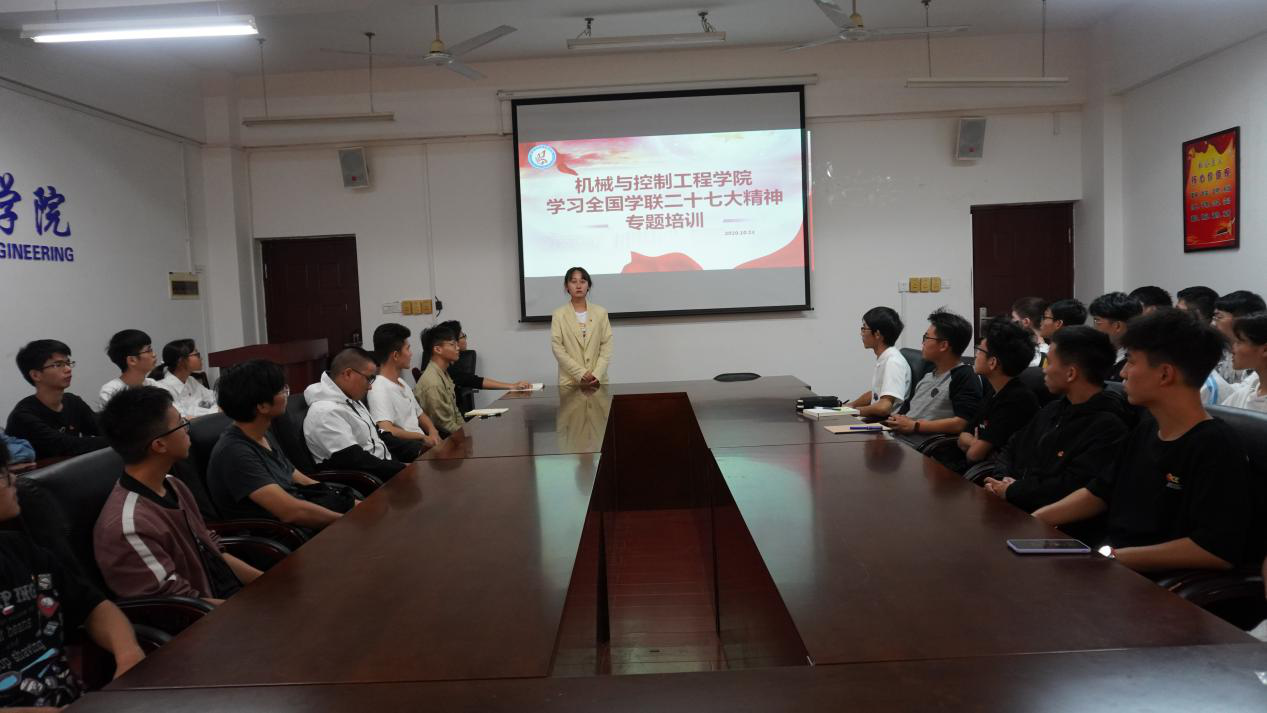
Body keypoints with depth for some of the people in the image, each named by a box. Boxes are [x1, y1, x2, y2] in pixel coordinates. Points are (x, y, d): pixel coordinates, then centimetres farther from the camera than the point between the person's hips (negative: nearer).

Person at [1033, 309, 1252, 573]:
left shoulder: (1216, 447, -15)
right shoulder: (1145, 430, 11)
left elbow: (1219, 550, -23)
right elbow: (1098, 493, 20)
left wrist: (1116, 557, -23)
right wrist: (1031, 523, 7)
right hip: (1109, 568, 8)